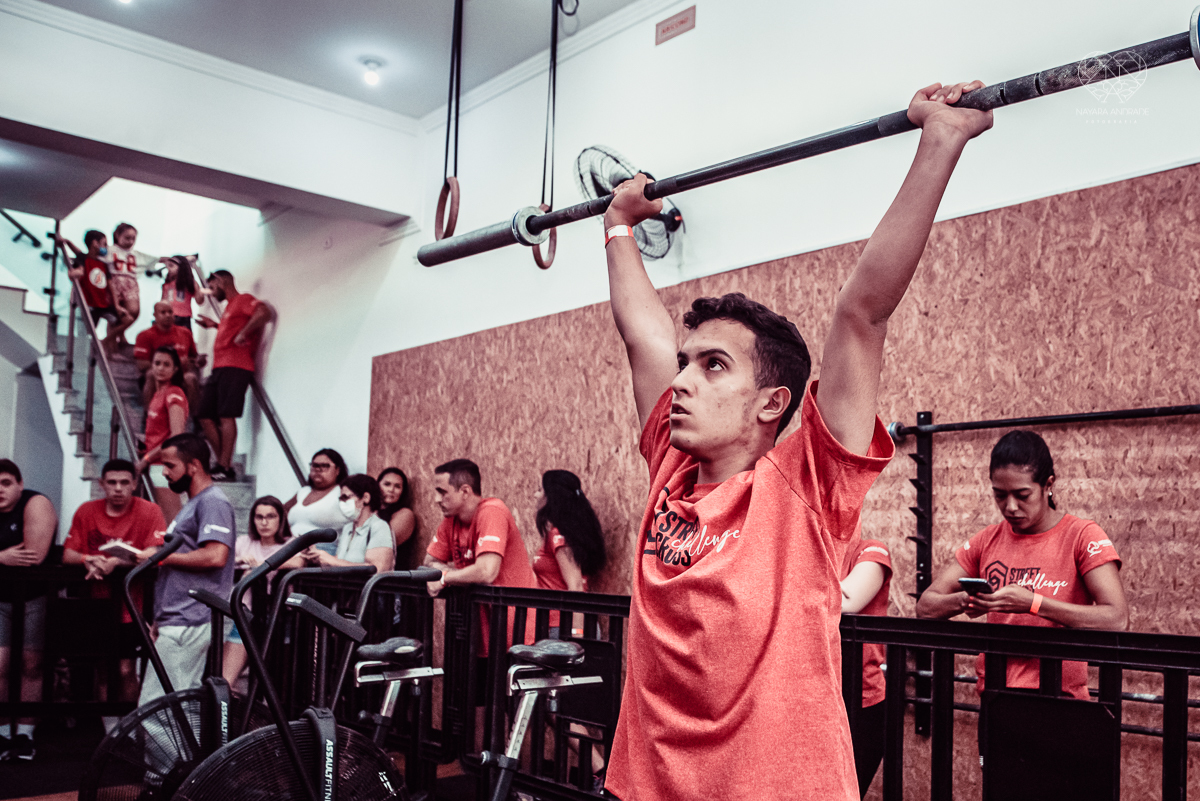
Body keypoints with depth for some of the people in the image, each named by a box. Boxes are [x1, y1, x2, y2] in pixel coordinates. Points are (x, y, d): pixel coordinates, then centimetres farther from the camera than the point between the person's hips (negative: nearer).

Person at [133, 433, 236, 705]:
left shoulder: (213, 502, -10)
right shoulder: (193, 504, 23)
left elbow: (215, 556, -24)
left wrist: (162, 556, -13)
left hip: (187, 625, -10)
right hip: (178, 622, 10)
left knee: (153, 705, -11)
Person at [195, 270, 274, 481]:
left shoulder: (243, 299, -3)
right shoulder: (230, 306, 27)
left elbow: (265, 313, -22)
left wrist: (243, 334, -19)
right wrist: (216, 325, 29)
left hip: (235, 367, -10)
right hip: (220, 368, 10)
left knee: (226, 416, -13)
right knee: (206, 416, 6)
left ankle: (225, 468, -12)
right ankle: (222, 464, 8)